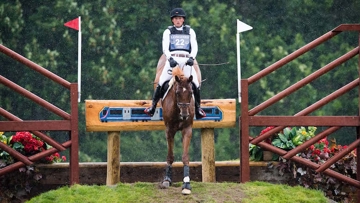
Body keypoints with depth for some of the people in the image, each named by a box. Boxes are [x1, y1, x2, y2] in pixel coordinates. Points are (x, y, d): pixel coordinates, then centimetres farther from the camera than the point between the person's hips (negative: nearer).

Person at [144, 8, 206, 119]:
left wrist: (191, 57, -14)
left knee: (196, 85, -8)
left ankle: (198, 109, 5)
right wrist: (170, 58, -18)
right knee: (161, 83, -10)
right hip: (172, 59, -1)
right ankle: (153, 106, -2)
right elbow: (165, 48, 0)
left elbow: (194, 47, 6)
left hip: (186, 61, 1)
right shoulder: (168, 31, 12)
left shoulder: (190, 31, 16)